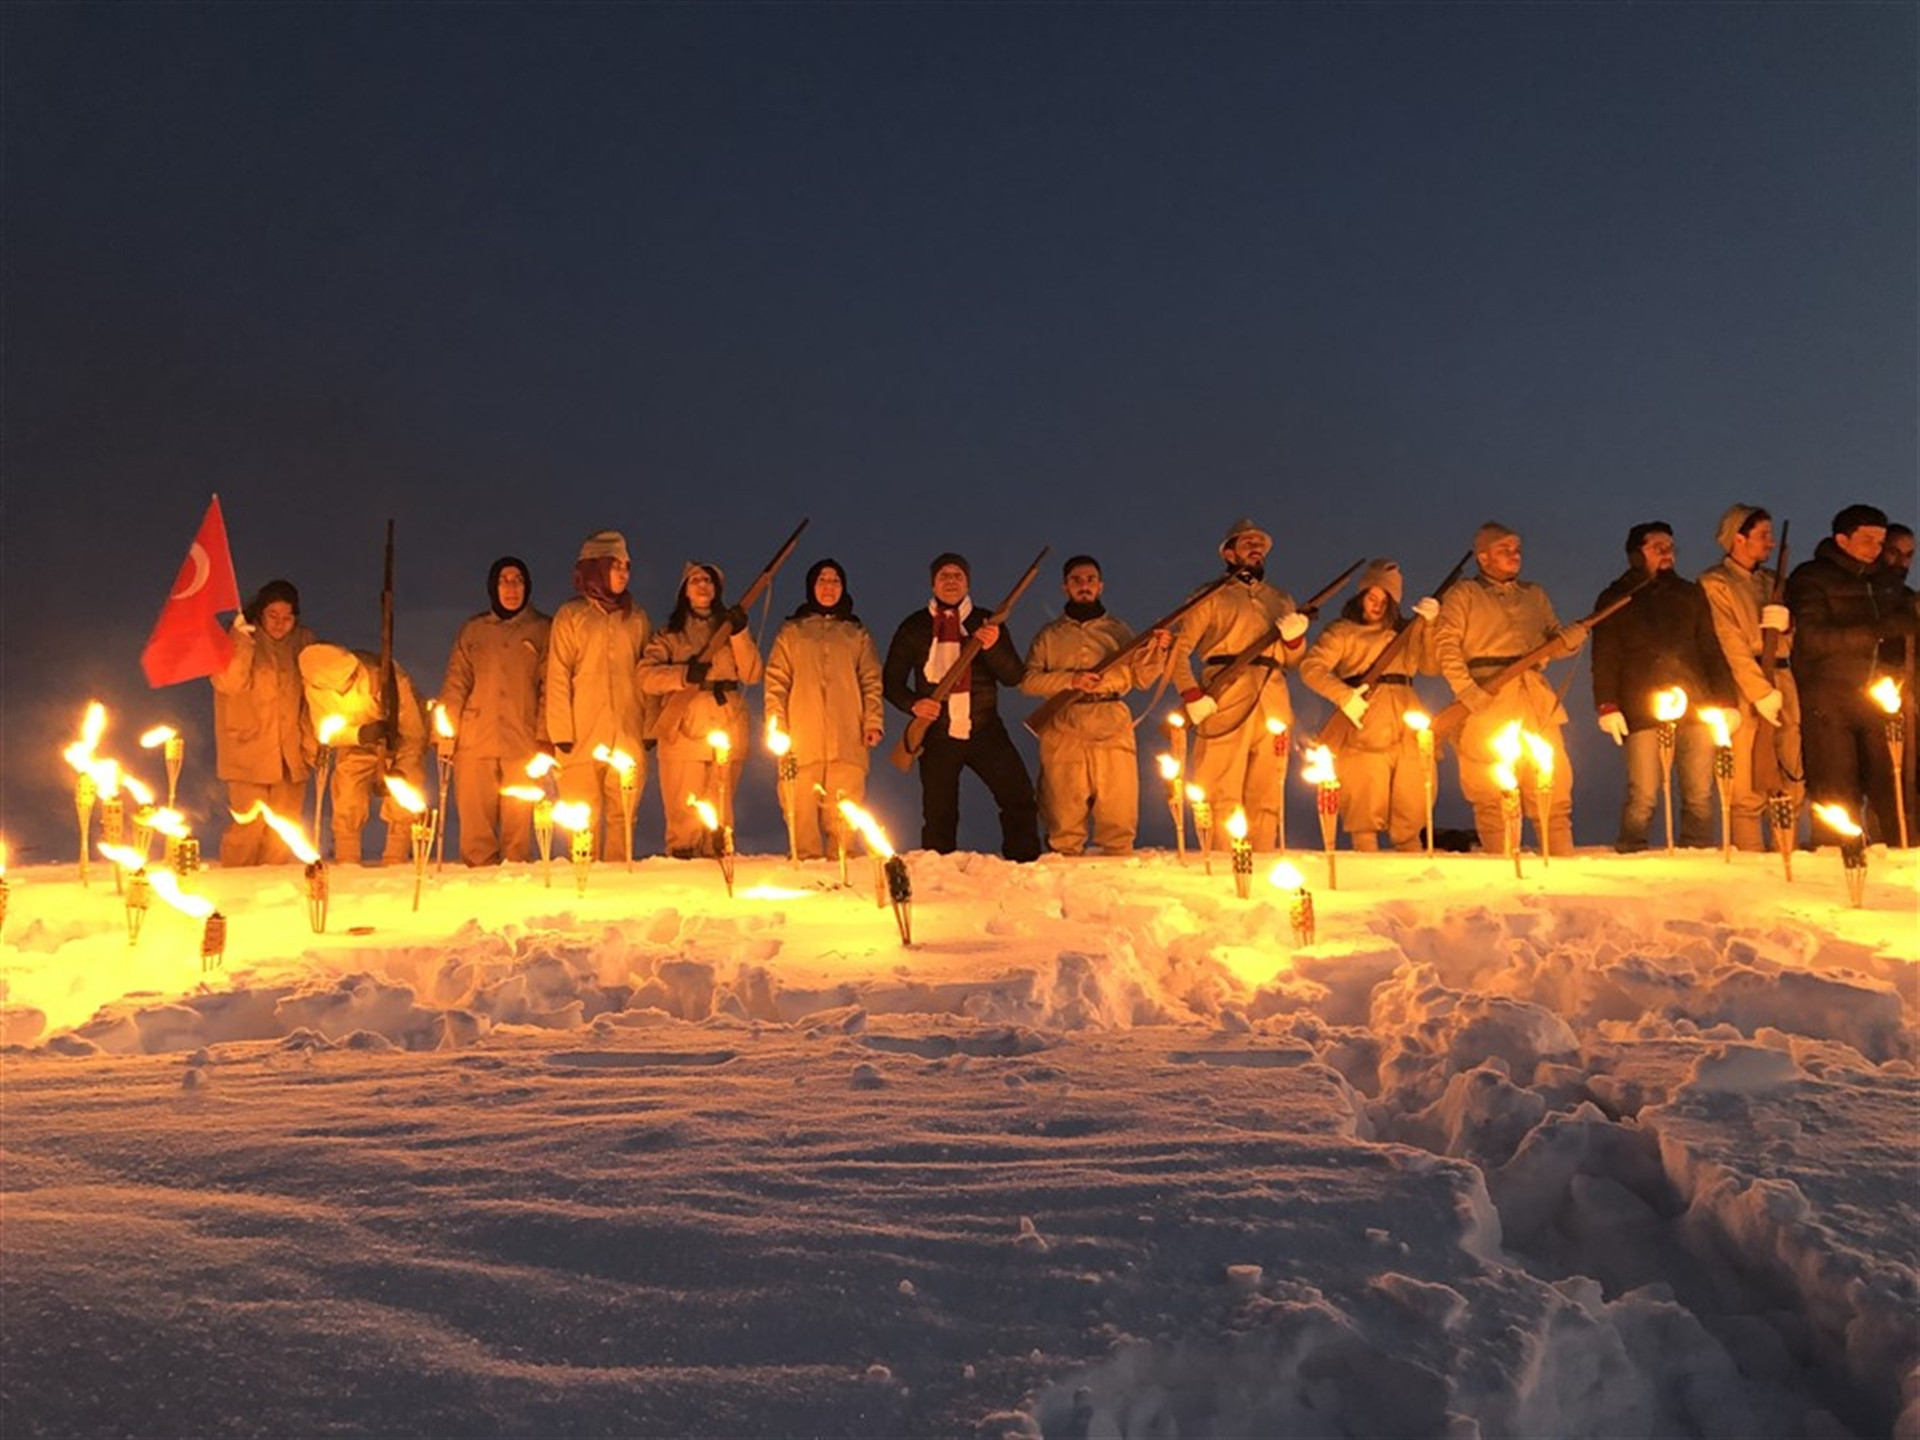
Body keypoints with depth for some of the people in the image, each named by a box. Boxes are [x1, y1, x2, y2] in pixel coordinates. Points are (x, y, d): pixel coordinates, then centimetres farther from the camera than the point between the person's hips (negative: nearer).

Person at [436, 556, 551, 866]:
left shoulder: (542, 630, 9)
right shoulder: (472, 630, 14)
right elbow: (455, 685, 9)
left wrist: (545, 736, -7)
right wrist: (446, 735, -2)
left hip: (522, 743, -1)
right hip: (475, 742, 1)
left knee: (518, 827, -1)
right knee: (475, 828, 0)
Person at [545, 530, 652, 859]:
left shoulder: (636, 618, 14)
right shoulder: (570, 615, 5)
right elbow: (557, 676, 0)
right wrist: (561, 732, -7)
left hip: (628, 736, 3)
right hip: (583, 737, -2)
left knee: (622, 818, 1)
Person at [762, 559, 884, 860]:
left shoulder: (857, 634, 18)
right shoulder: (791, 632, 14)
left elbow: (872, 681, 13)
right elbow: (776, 682, 8)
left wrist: (873, 722, -1)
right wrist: (777, 728, -3)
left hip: (847, 741, 0)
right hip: (802, 741, 0)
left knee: (843, 816, -5)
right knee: (802, 812, -6)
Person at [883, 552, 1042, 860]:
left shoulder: (987, 623, 7)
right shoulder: (914, 627, 6)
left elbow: (1014, 676, -1)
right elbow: (891, 680, 9)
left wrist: (993, 647, -20)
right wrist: (913, 704, -12)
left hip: (985, 730, 0)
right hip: (937, 735, 0)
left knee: (1020, 799, -9)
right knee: (938, 814, 4)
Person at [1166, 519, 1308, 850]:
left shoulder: (1281, 601, 26)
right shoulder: (1213, 597, 11)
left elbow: (1292, 662, 22)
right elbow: (1179, 649, 3)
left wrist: (1295, 637, 1)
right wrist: (1192, 697, -11)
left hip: (1273, 705, 4)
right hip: (1225, 704, -4)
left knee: (1266, 798, 2)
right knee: (1223, 797, -9)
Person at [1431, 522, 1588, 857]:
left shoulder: (1534, 595, 22)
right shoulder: (1464, 595, 7)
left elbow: (1555, 638, 20)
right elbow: (1445, 645, -4)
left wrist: (1575, 635, -4)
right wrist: (1465, 689, -16)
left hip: (1535, 701, 4)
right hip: (1487, 700, -4)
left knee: (1554, 784, 0)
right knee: (1491, 792, -4)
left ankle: (1562, 858, 5)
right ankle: (1500, 861, 1)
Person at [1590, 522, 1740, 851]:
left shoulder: (1689, 594, 21)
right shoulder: (1614, 599, 12)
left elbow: (1711, 649, 19)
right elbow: (1604, 658, 3)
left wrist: (1727, 700, 8)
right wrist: (1607, 706, -10)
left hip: (1696, 707, 3)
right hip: (1644, 712, -3)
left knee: (1700, 796, 1)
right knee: (1643, 797, -8)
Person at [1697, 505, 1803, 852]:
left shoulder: (1770, 583, 20)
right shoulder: (1714, 583, 0)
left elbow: (1788, 643, 19)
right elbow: (1731, 644, -9)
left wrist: (1783, 624, -4)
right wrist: (1761, 691, -15)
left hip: (1781, 683, 6)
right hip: (1743, 689, -6)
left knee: (1791, 781, 3)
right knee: (1748, 789, -7)